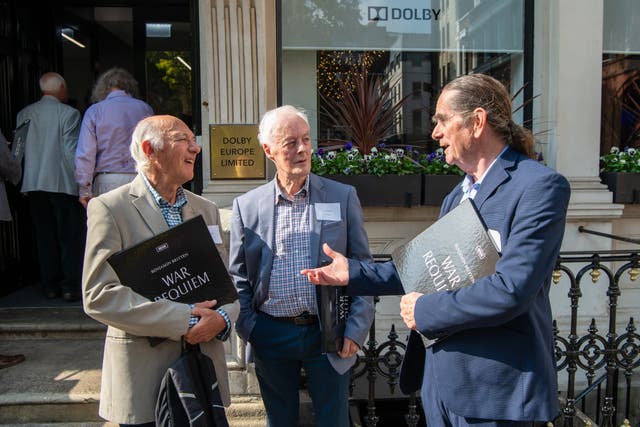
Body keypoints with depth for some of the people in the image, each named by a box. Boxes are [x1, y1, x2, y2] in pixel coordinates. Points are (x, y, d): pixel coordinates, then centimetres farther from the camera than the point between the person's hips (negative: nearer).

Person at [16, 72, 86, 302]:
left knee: (44, 237, 12)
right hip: (63, 183, -5)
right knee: (71, 237, 2)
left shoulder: (24, 114, 8)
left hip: (33, 184, 5)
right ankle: (71, 286, 2)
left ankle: (50, 285, 17)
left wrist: (22, 177, 17)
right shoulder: (68, 113, -7)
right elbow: (72, 150, -12)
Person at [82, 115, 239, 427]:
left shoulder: (207, 210, 9)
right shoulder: (110, 208, -8)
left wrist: (223, 317, -12)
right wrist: (182, 319, -18)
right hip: (142, 372, -4)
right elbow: (98, 295, -15)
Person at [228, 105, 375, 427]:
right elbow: (238, 277, 6)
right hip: (270, 337, 1)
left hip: (327, 335, -1)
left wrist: (355, 330, -6)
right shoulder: (246, 206, 1)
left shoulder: (343, 197, -1)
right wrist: (249, 329, -4)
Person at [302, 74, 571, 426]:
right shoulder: (456, 197, 11)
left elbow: (510, 290, -25)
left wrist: (424, 311, -15)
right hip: (439, 373, 8)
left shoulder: (540, 186, -16)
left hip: (494, 387, -7)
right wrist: (354, 273, 9)